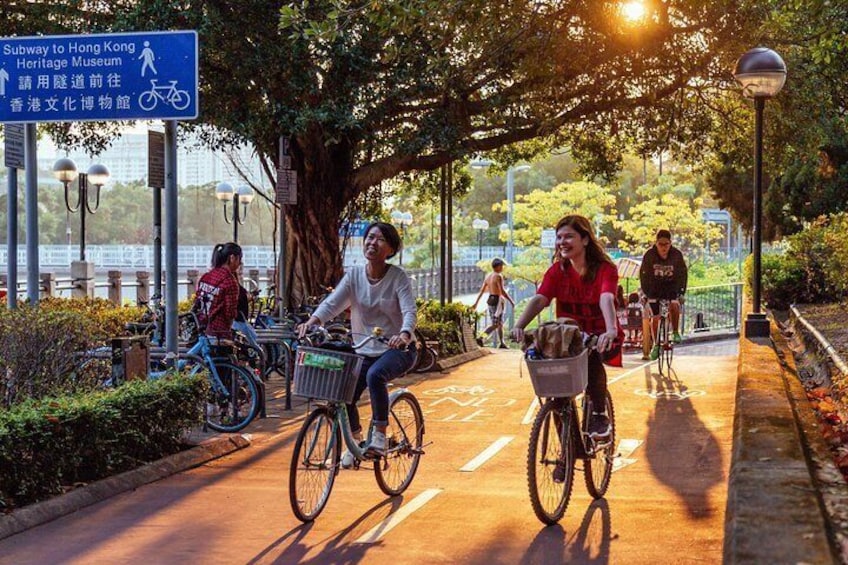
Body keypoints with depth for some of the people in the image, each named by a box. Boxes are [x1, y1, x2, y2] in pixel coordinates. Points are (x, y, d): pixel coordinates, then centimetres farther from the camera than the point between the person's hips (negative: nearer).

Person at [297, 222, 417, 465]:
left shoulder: (398, 277, -10)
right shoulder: (354, 275, 0)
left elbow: (409, 311, -22)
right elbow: (332, 302, -13)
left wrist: (404, 335, -45)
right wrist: (312, 321, -34)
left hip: (397, 349, -4)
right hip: (364, 350, 4)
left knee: (375, 375, -35)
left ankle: (379, 433, -21)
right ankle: (354, 440, 16)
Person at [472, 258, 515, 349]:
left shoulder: (488, 276, 11)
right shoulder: (498, 276, -14)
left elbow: (482, 290, 12)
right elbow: (502, 291, -20)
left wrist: (476, 302, 15)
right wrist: (511, 301, -14)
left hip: (490, 300, 9)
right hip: (497, 300, -9)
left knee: (500, 323, 17)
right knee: (495, 324, -11)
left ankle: (501, 343, 21)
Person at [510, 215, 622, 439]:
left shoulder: (605, 269, -13)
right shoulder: (557, 271, -2)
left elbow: (606, 299, -32)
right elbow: (539, 299, -17)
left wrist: (611, 330, -51)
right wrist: (519, 326, -36)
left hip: (599, 337, -4)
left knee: (592, 357, -35)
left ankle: (599, 414, -13)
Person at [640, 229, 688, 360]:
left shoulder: (677, 254, -18)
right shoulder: (649, 255, -19)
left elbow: (683, 273, -9)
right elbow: (643, 274, -9)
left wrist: (681, 292, -16)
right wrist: (645, 292, -13)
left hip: (671, 286, 0)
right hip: (654, 288, 0)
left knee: (674, 306, -29)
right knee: (655, 318, -2)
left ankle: (675, 332, -7)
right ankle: (656, 345, 15)